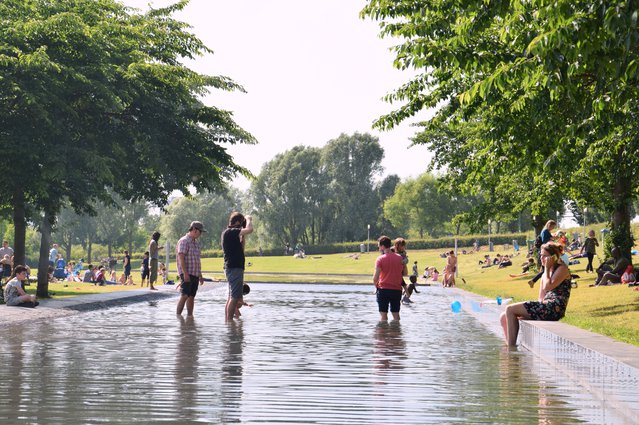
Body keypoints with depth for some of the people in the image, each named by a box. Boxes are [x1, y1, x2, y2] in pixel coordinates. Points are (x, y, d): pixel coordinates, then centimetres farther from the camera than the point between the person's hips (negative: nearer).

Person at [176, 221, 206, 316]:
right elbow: (181, 259, -16)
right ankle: (178, 316, -13)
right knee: (184, 296, -14)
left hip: (195, 274, 8)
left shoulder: (196, 243, 19)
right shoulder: (184, 241, -9)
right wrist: (185, 274, -22)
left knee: (191, 297, 8)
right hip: (187, 274, -8)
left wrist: (200, 275, 22)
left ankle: (190, 315, 11)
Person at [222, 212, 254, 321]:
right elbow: (250, 230, -26)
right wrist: (248, 219, -8)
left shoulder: (229, 233, 17)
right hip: (234, 268, -11)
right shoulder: (230, 232, -14)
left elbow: (241, 247, 25)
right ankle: (229, 321, -12)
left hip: (232, 268, 11)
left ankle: (227, 321, 16)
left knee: (231, 297, 13)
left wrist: (243, 236, 16)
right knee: (234, 297, -10)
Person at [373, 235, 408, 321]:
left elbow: (375, 277, -14)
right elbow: (405, 273, 11)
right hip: (397, 290, 3)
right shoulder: (400, 258, 3)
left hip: (383, 289, -3)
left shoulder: (380, 259, -10)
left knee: (383, 314, 2)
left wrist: (376, 285, 5)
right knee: (396, 314, 11)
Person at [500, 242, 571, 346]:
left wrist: (547, 268, -5)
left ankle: (512, 347, -17)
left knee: (510, 310, -16)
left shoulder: (562, 269, -1)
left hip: (554, 308, -9)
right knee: (504, 317, 0)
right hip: (545, 307, 9)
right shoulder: (546, 273, 24)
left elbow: (548, 287, -16)